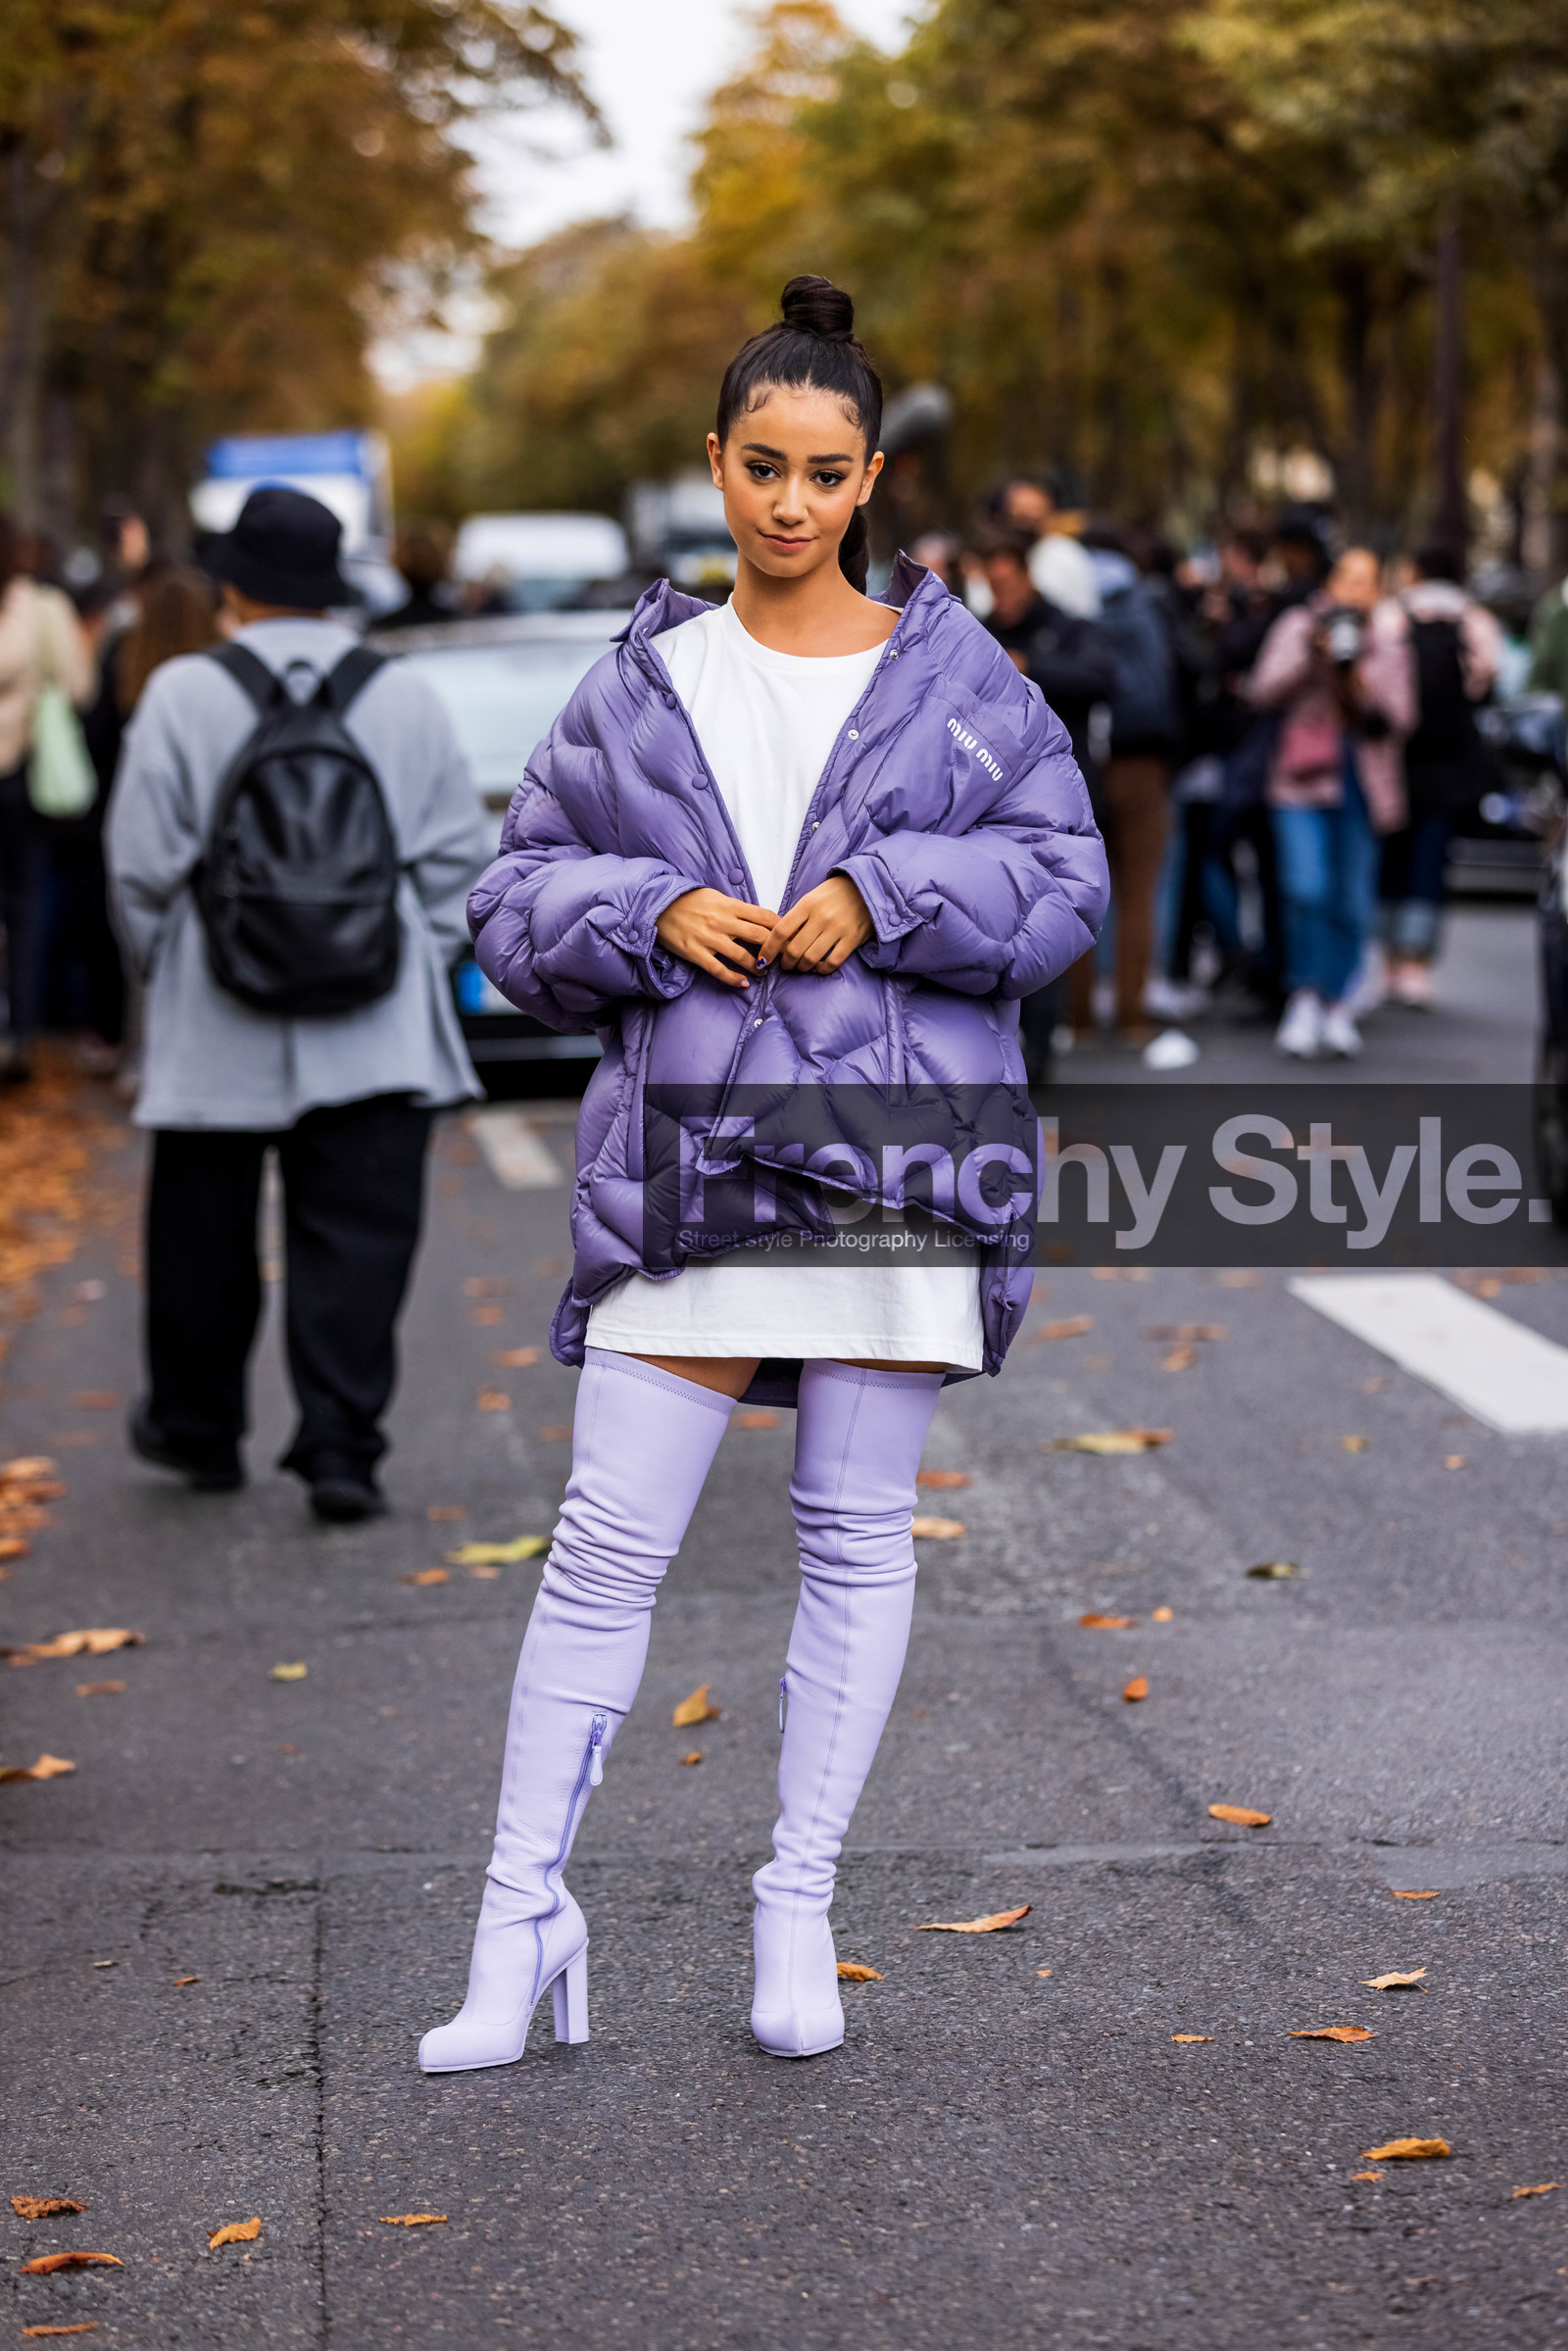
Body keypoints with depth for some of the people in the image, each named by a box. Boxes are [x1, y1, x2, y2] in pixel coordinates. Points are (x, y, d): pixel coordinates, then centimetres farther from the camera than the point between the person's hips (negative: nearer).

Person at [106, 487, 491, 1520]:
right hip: (378, 1034, 1)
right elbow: (460, 852, 3)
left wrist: (160, 967, 12)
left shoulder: (184, 696, -6)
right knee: (359, 1240, 3)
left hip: (219, 1031, -1)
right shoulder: (406, 697, 1)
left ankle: (196, 1428, 29)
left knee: (205, 1240, 14)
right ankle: (342, 1446, -3)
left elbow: (142, 863, -3)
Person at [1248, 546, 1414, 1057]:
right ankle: (1304, 998, -2)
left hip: (1362, 782, 2)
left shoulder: (1388, 640, 9)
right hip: (1303, 780, -2)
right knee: (1306, 890, -16)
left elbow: (1400, 718, 2)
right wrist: (1310, 657, -16)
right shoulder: (1298, 627, 4)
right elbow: (1262, 693, -5)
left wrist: (1363, 684, -14)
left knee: (1351, 904, 2)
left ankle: (1334, 1003, 17)